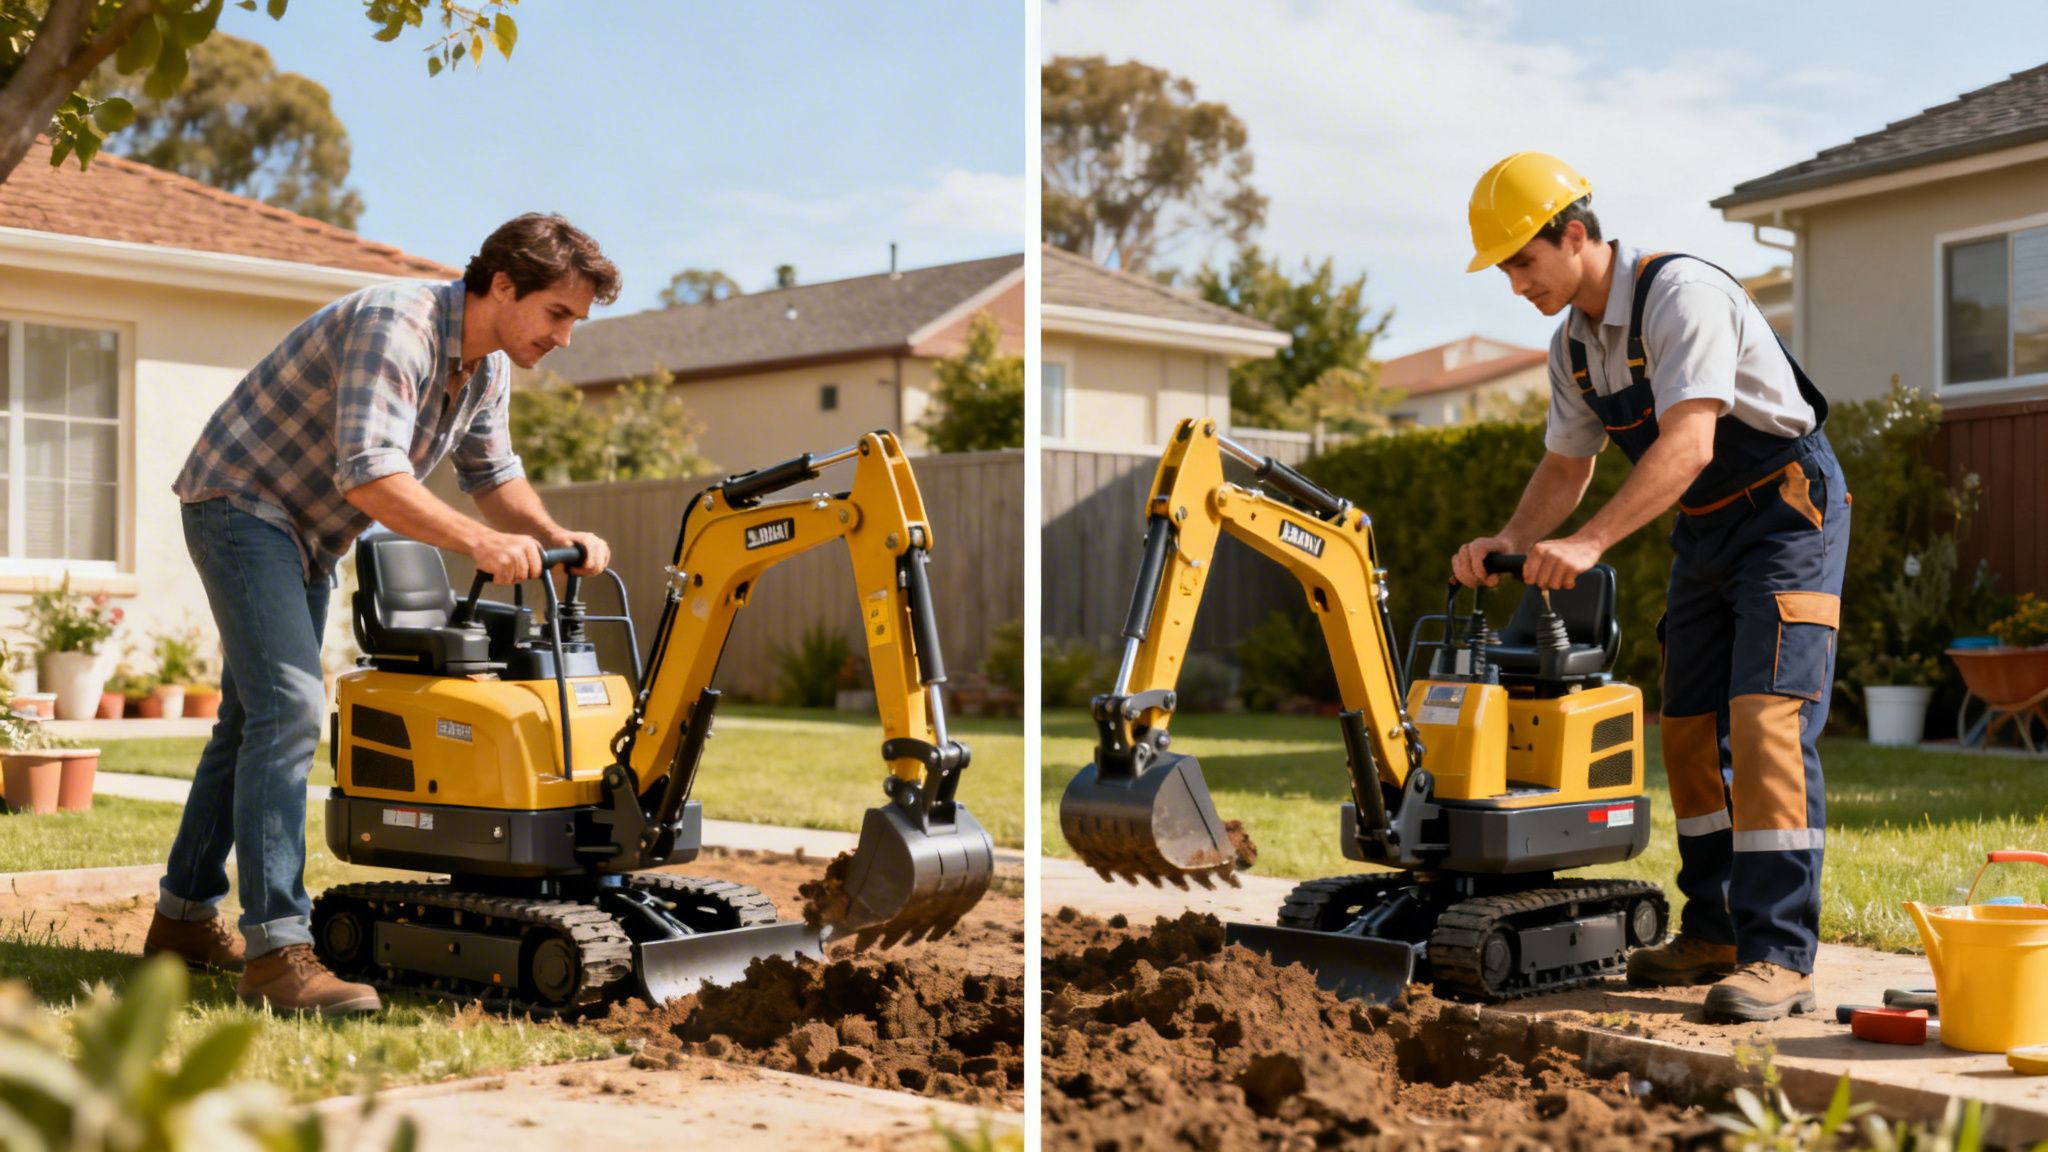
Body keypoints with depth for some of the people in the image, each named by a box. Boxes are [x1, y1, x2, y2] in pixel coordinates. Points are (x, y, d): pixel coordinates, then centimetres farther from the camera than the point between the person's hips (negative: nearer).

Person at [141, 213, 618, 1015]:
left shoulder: (486, 366, 2)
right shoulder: (396, 325, -28)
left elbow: (492, 476, 10)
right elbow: (368, 474, -38)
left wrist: (556, 538, -7)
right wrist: (476, 542, -45)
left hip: (308, 534, 10)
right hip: (240, 502, -10)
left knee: (254, 720, 15)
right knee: (288, 708, -21)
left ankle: (184, 917, 27)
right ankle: (275, 949, -23)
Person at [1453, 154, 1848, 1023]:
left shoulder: (1680, 293, -24)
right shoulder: (1573, 344, 4)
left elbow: (1687, 444, -33)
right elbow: (1566, 464, 14)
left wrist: (1589, 543, -40)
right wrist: (1510, 543, -4)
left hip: (1787, 509, -9)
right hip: (1705, 530, 9)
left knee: (1765, 722, -17)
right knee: (1690, 730, 8)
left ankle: (1779, 957, -18)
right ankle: (1714, 931, 18)